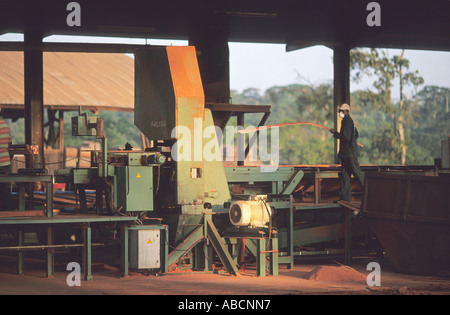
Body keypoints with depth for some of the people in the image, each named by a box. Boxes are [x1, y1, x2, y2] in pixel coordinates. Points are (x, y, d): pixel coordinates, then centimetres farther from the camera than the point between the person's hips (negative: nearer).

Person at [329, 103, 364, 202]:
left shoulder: (347, 121, -15)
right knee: (344, 175, 9)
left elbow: (346, 137, -23)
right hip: (345, 153, 10)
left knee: (358, 174, -4)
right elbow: (356, 135, 26)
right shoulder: (349, 121, 16)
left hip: (350, 153, -10)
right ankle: (345, 197, 11)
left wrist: (335, 133, -13)